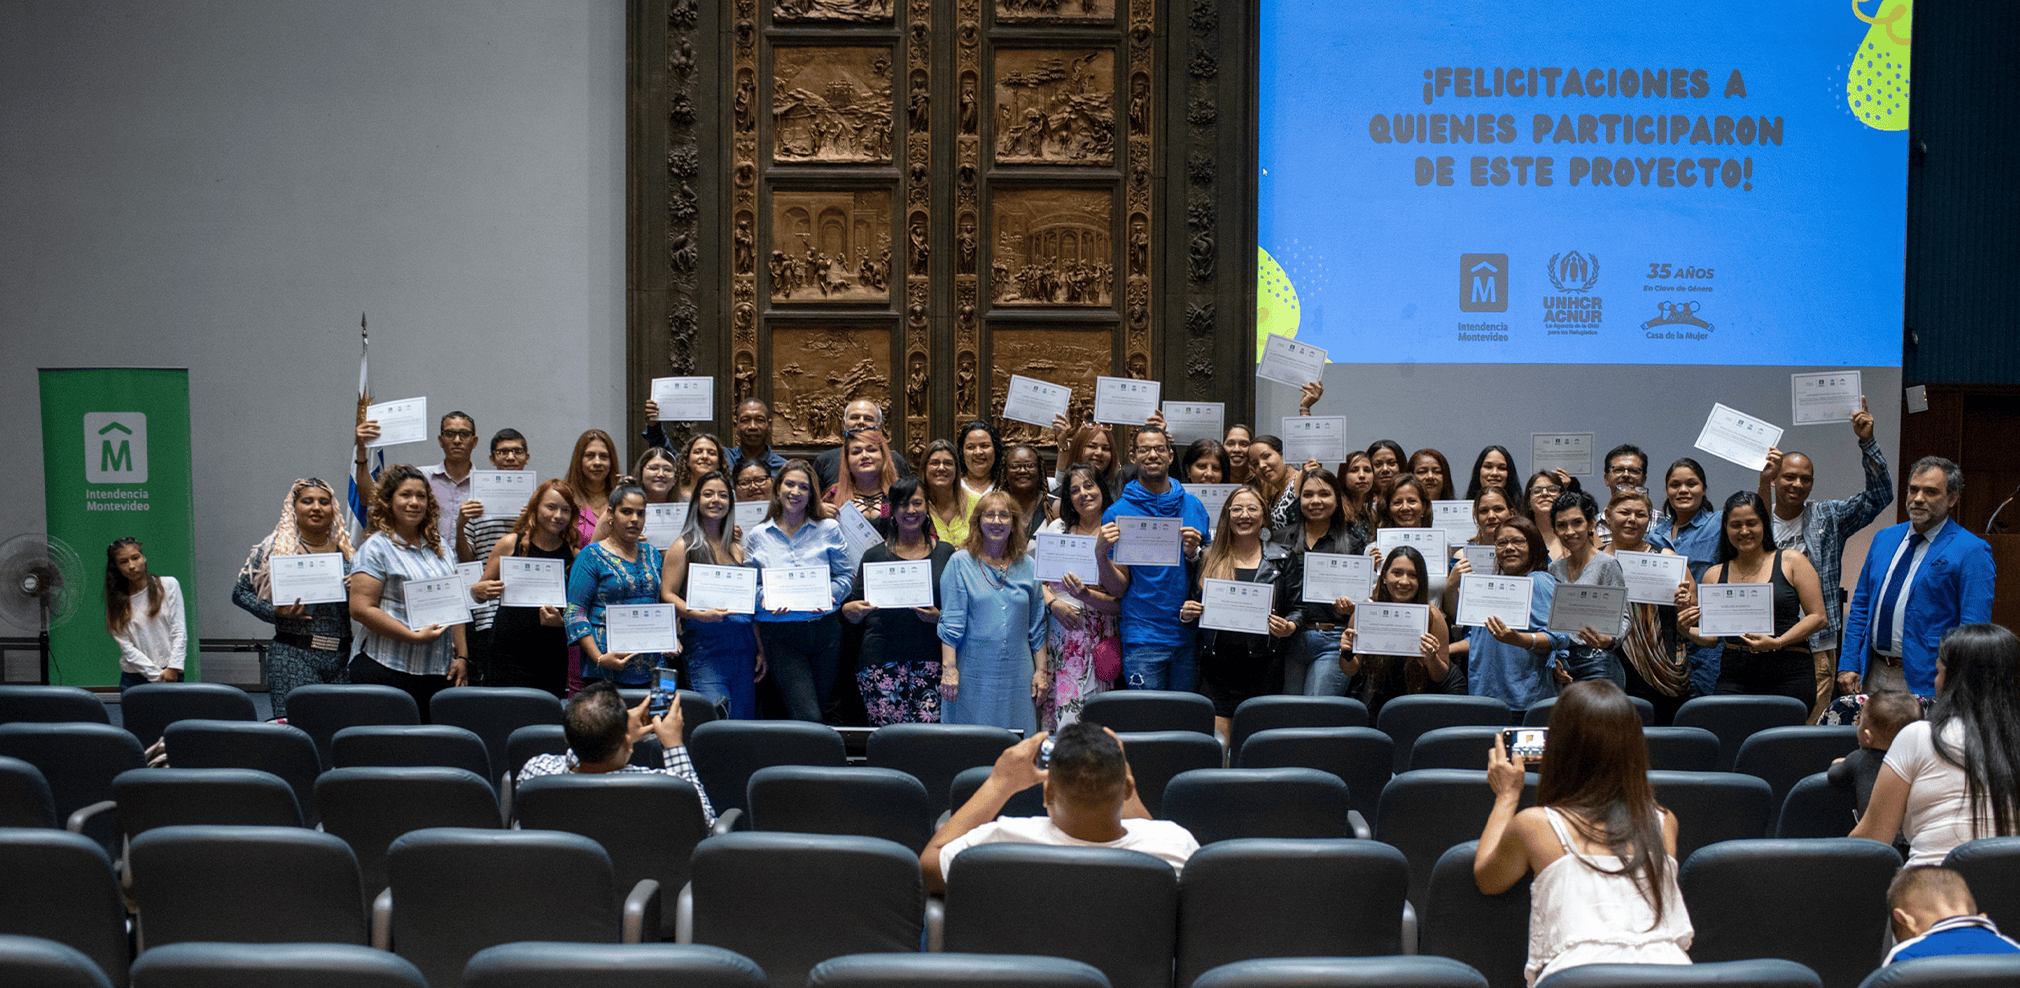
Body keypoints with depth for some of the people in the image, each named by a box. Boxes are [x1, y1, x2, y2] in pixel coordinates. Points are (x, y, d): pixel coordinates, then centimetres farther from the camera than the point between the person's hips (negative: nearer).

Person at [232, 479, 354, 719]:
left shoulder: (346, 551, 13)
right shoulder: (275, 548, 4)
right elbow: (240, 592, 7)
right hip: (294, 656, -3)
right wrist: (275, 613, -9)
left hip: (342, 657, 3)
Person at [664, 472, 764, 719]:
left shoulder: (737, 551, 18)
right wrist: (699, 614, -21)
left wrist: (760, 650, 12)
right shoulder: (684, 547, 4)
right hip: (705, 647, -5)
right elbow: (667, 595, -4)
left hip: (743, 649, 5)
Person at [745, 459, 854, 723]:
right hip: (780, 636, -2)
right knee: (808, 718, -16)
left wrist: (828, 595, -13)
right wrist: (766, 601, -13)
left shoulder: (829, 530, 7)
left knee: (823, 708, 10)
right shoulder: (757, 537, 7)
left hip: (825, 631, 2)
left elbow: (846, 575, 7)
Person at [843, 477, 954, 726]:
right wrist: (855, 609, -11)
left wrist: (939, 617, -8)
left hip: (930, 658, 0)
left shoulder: (945, 553, 12)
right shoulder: (875, 555, 12)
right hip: (882, 659, 0)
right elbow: (849, 611, 12)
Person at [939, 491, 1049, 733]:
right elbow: (950, 622, -3)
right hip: (973, 674, -2)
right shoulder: (960, 563, 0)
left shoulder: (1029, 567, 9)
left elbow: (1037, 625, 12)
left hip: (1017, 676, 3)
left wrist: (1041, 670, 8)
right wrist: (949, 668, -9)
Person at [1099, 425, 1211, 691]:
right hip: (1143, 637, -3)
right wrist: (1101, 554, -20)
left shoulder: (1193, 507, 9)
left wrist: (1194, 554, -10)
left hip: (1189, 636, 3)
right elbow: (1118, 588, -2)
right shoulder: (1117, 513, 0)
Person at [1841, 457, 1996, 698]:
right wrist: (1848, 664, 9)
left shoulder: (1971, 551, -5)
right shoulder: (1884, 539, 15)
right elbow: (1861, 606, 18)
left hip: (1925, 682, -5)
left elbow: (1974, 631, -10)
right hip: (1873, 675, 5)